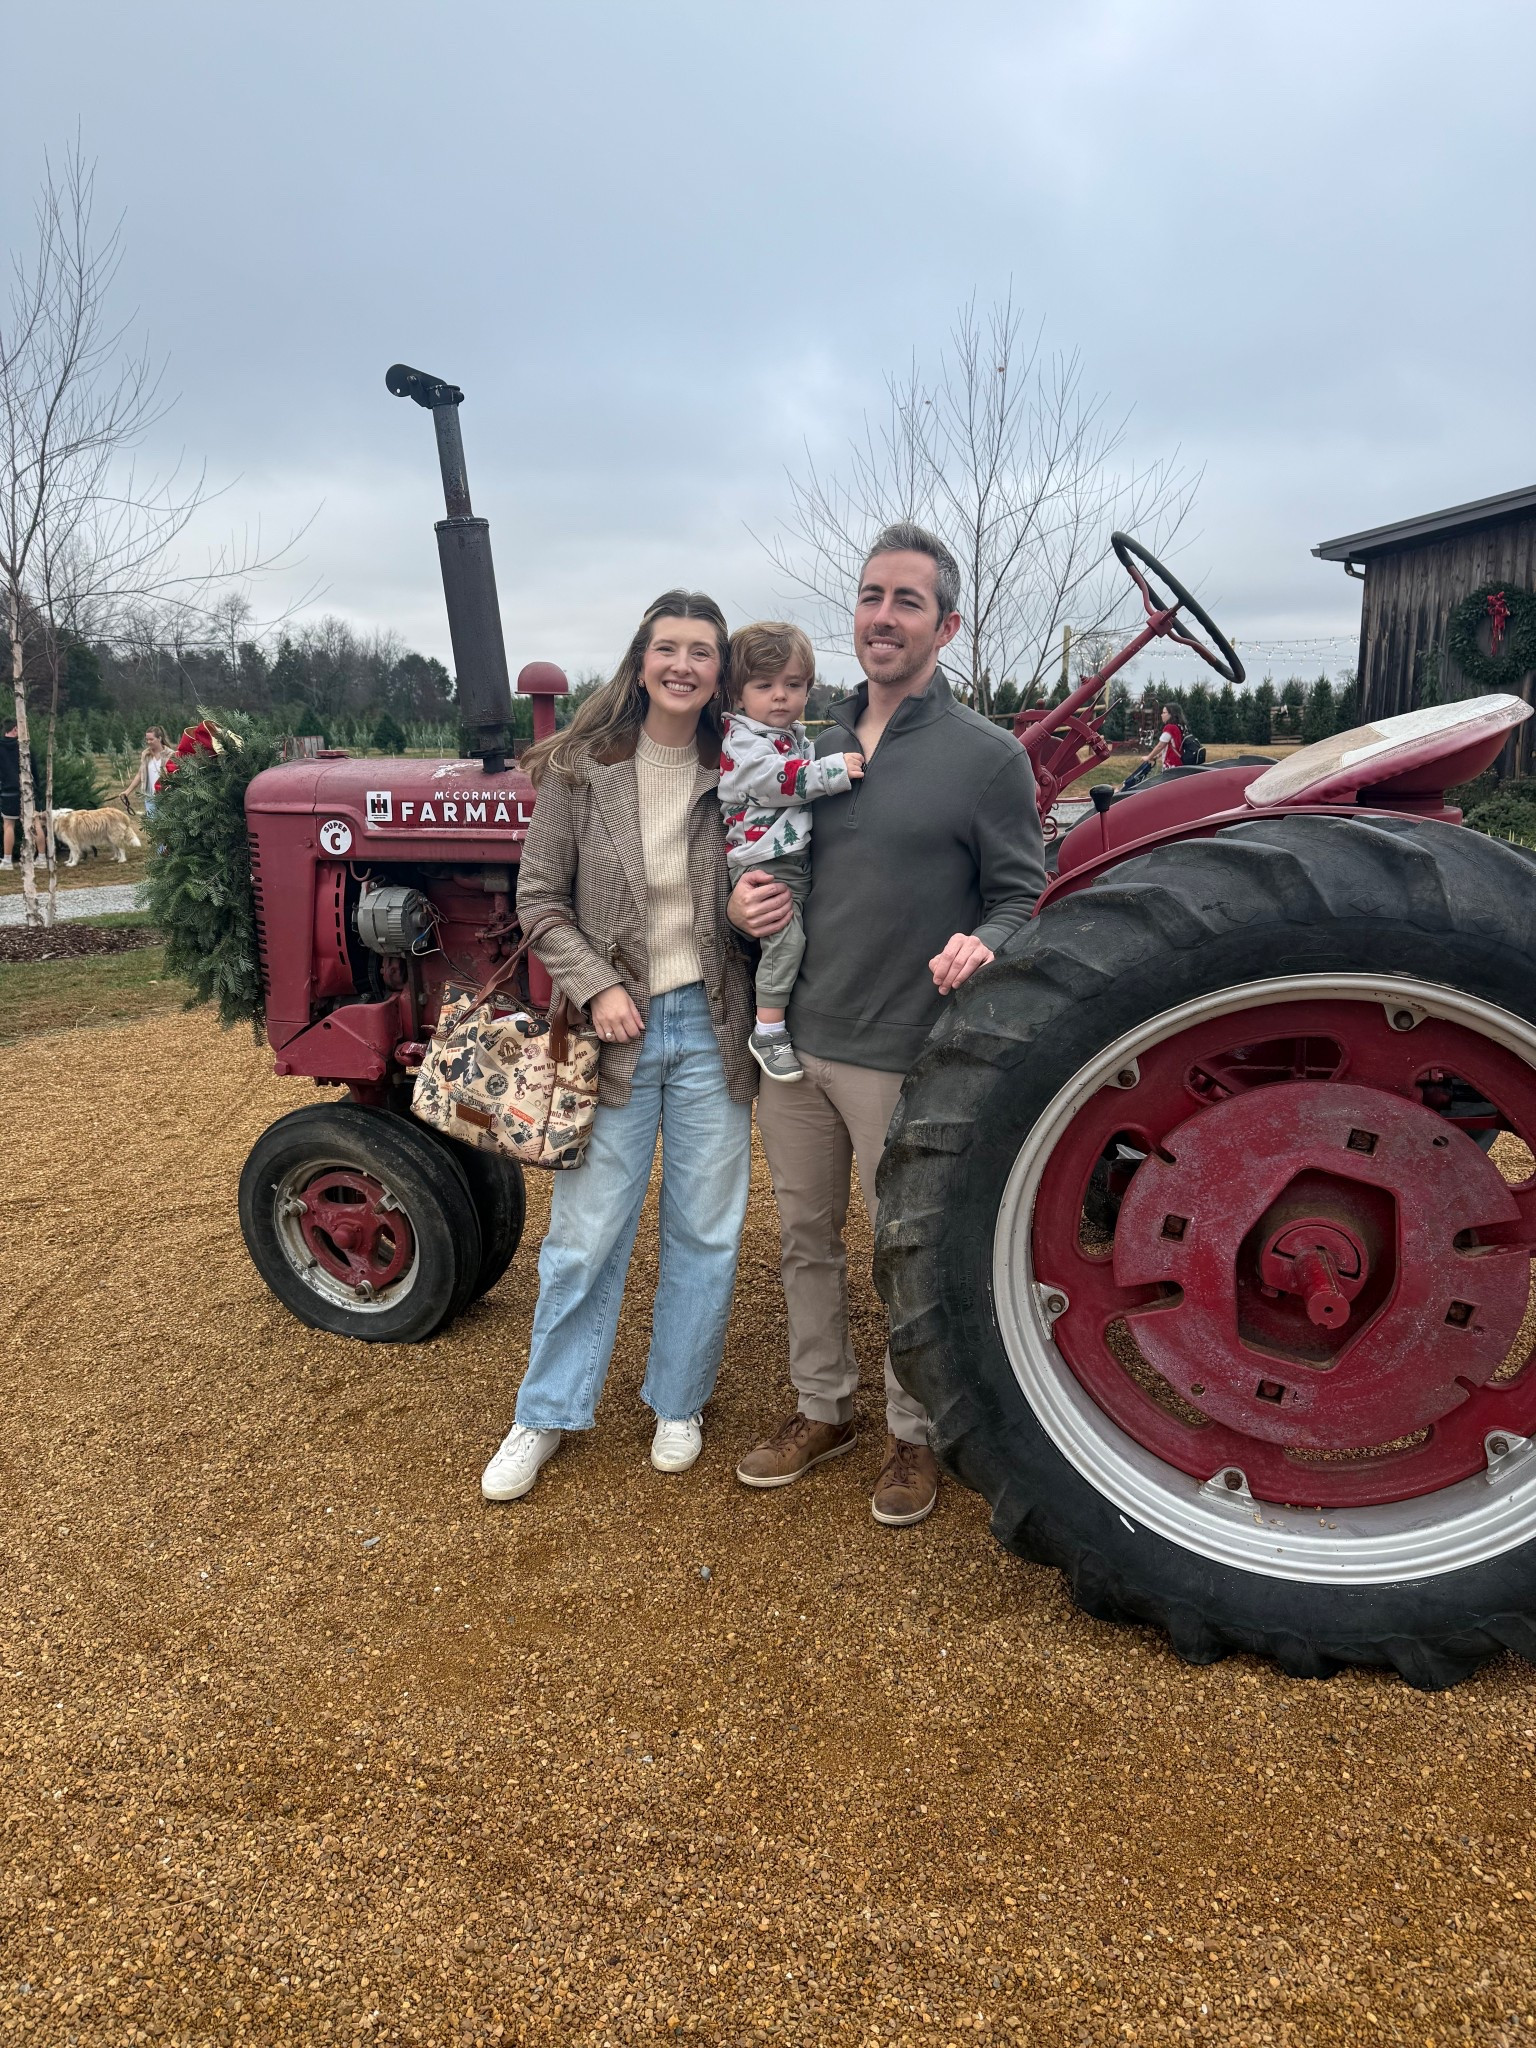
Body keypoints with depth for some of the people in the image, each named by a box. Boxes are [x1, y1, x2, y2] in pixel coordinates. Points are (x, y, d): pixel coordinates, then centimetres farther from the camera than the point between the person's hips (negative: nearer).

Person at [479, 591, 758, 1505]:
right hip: (616, 1028, -1)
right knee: (585, 1233, 5)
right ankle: (548, 1413, 24)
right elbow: (540, 900, -1)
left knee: (705, 1231, 11)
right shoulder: (580, 771, -4)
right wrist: (597, 988, -14)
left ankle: (680, 1402, 31)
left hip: (710, 1026, 2)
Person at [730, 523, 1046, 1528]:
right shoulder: (815, 746, 9)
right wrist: (744, 903, -3)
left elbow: (1023, 896, -5)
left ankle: (915, 1435, 27)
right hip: (794, 1040, 6)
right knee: (806, 1235, 17)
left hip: (900, 1057, -5)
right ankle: (823, 1409, 36)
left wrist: (980, 945, -27)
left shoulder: (987, 756, -6)